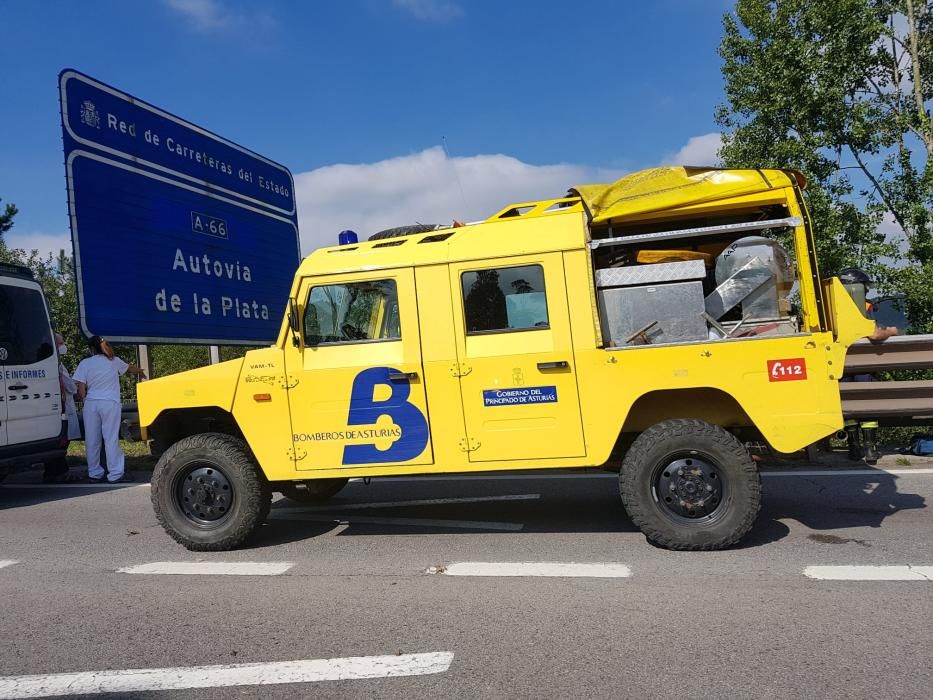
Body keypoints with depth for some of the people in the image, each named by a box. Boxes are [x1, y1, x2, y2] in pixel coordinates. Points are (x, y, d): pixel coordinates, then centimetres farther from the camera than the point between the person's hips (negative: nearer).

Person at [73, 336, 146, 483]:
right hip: (110, 403, -1)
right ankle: (115, 474, -2)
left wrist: (85, 401, 15)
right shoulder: (114, 361, 8)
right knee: (111, 439, -1)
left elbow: (81, 392, -1)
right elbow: (131, 368, 29)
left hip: (91, 403, 1)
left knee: (92, 440, 8)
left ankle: (94, 474, 15)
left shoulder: (85, 363, 5)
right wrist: (141, 372, 49)